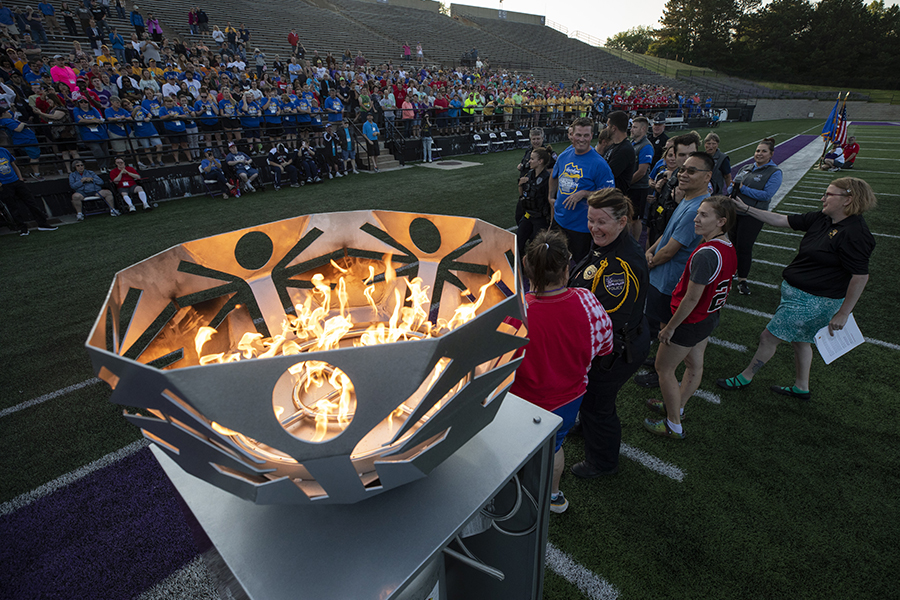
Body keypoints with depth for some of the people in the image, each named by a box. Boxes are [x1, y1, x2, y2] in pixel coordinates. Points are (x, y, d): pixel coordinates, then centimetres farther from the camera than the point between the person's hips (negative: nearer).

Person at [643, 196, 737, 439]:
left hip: (691, 321, -9)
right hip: (710, 317, 9)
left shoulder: (705, 254, -30)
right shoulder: (729, 249, 0)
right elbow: (713, 287, 10)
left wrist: (670, 327, -18)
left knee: (664, 368, 6)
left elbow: (692, 298, -27)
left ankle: (673, 425, 19)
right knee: (694, 365, 22)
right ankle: (677, 406, 44)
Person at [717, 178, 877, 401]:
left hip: (813, 302, -9)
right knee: (800, 340, 22)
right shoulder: (821, 219, 1)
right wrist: (746, 209, 2)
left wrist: (842, 314, -18)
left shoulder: (853, 234, -23)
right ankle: (801, 387, 41)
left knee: (769, 338, 2)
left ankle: (745, 378, 21)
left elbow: (861, 276, -22)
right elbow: (781, 220, 6)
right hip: (800, 293, 9)